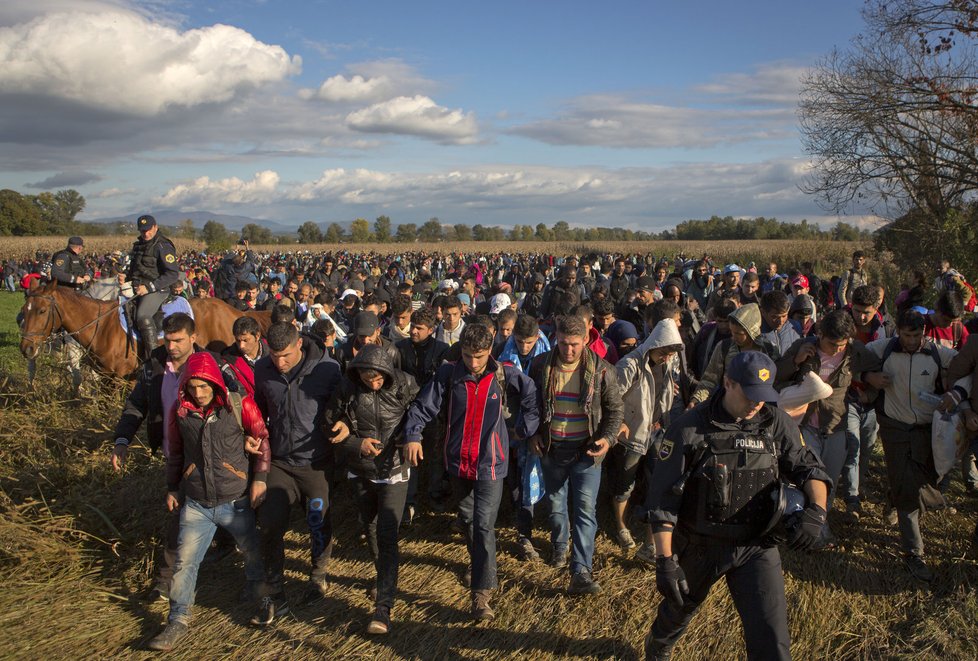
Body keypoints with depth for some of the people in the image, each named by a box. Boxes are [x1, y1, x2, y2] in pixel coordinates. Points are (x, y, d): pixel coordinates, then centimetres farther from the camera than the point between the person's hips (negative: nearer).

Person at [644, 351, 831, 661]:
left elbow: (809, 468, -2)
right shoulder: (689, 428, -16)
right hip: (699, 546, -1)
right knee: (678, 609, 24)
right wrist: (665, 560, -20)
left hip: (756, 547, 1)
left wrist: (816, 508, -25)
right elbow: (663, 500, -15)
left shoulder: (777, 424, -7)